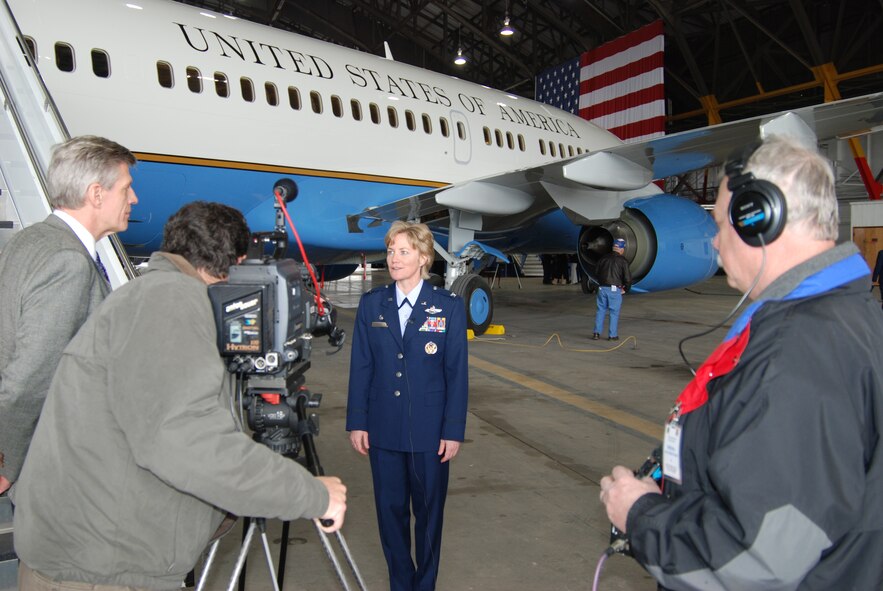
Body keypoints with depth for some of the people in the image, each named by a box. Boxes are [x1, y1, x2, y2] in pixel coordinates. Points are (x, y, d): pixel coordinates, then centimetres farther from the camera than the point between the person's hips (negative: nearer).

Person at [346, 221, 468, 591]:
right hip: (383, 430, 2)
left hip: (429, 431, -2)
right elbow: (360, 367, 3)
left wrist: (454, 431, -6)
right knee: (390, 510, 13)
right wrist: (357, 422, 0)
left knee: (429, 511, 12)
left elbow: (457, 373, -4)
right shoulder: (371, 304, 2)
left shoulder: (448, 307, -5)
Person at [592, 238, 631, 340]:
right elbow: (628, 278, -8)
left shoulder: (603, 258, 7)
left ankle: (597, 332, 8)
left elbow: (597, 272, 16)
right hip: (615, 289, -4)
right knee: (614, 312, 5)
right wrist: (625, 289, 7)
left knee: (601, 310, 12)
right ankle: (612, 335, 8)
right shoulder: (623, 261, -6)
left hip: (602, 288, 4)